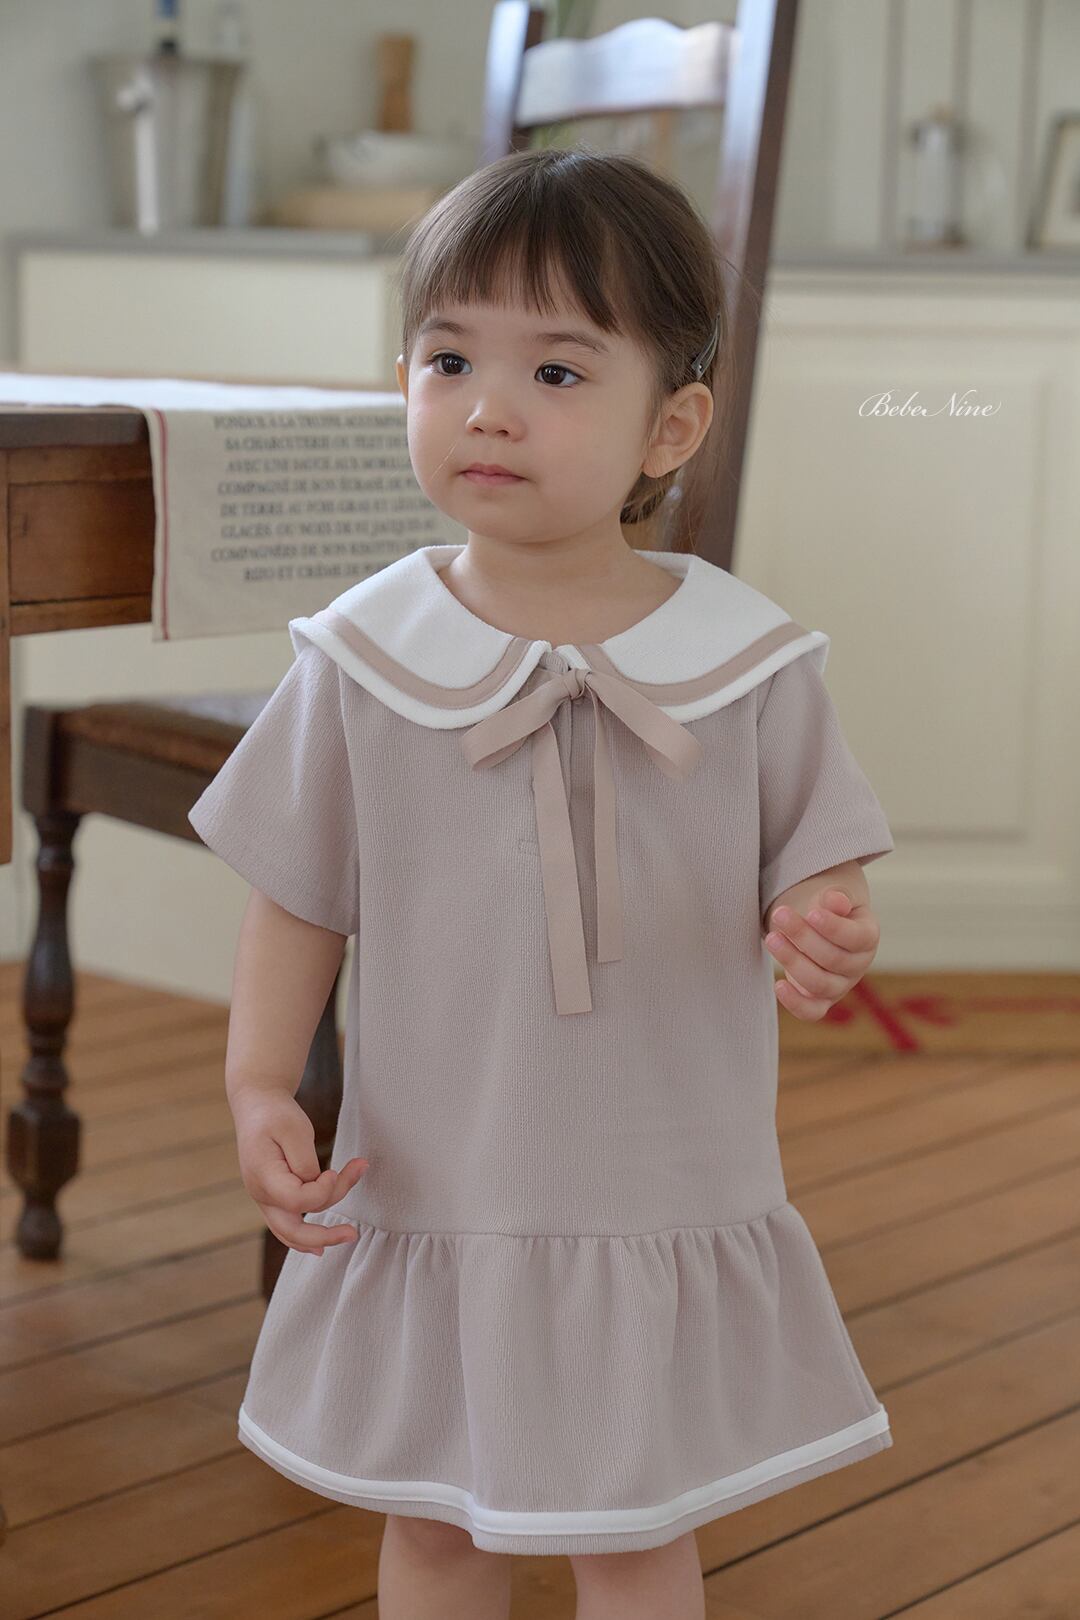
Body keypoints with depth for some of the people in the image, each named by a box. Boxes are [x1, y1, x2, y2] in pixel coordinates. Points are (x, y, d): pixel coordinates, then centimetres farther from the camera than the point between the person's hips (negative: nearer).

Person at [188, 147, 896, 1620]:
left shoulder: (750, 661, -10)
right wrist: (259, 1086, -11)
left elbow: (814, 874, -2)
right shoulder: (363, 657, -8)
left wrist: (822, 942, -24)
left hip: (664, 1205, -1)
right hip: (430, 1195, 1)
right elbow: (299, 898, 0)